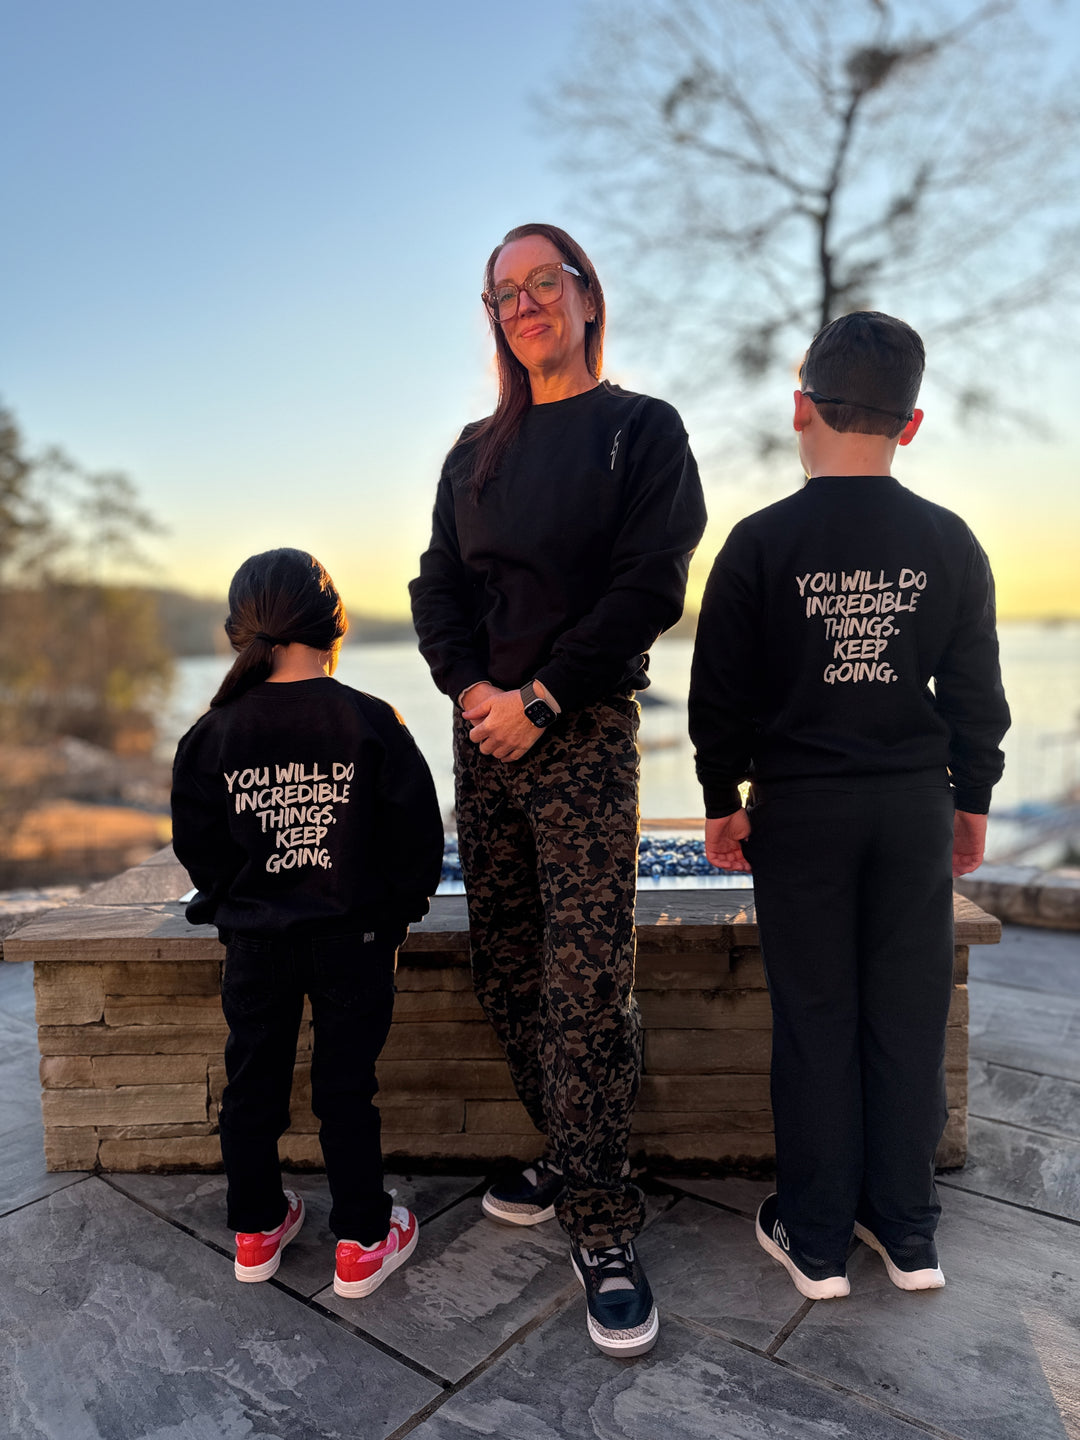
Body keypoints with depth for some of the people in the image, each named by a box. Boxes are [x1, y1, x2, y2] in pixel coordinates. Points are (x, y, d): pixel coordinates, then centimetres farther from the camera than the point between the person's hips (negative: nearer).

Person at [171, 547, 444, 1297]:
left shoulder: (213, 733, -6)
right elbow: (418, 833, -9)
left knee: (253, 1082, 19)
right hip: (354, 938, -2)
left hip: (255, 942, 2)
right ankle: (363, 1241, 23)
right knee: (346, 1087, 11)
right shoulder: (371, 721, -13)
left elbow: (196, 844, 1)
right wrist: (397, 908, 7)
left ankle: (257, 1229, 35)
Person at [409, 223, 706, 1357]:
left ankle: (602, 1233, 3)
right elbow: (438, 585, 11)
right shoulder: (478, 449, 18)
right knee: (506, 971, 8)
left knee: (586, 983, -9)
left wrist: (539, 698, -13)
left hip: (583, 730, -5)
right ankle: (571, 1159, 26)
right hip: (484, 726, 6)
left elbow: (650, 586, -8)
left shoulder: (641, 429, 4)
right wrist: (471, 688, -8)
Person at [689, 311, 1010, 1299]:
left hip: (800, 809, -2)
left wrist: (723, 800, 6)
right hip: (916, 806, 3)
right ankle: (907, 1233, 27)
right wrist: (973, 799, 16)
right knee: (909, 1018, 12)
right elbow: (977, 691, 5)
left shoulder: (761, 543, -8)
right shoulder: (949, 543, 0)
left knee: (815, 1021, 8)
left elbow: (722, 691, -5)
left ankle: (816, 1242, 22)